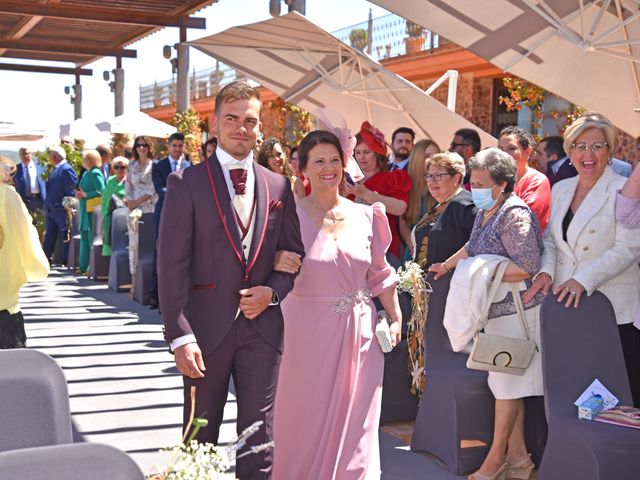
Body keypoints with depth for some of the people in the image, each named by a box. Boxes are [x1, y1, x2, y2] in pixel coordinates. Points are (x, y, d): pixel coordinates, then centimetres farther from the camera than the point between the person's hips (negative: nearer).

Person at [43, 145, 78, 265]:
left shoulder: (67, 170, -16)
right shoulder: (55, 170, 12)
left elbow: (72, 192, -19)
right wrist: (47, 206, 14)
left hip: (62, 210, -9)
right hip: (50, 209, 9)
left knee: (65, 236, 3)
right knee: (49, 236, 12)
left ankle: (66, 260, 12)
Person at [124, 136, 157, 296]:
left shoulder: (154, 165, 3)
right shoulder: (132, 166, 16)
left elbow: (153, 189, -4)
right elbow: (128, 187, 15)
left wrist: (137, 202, -8)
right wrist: (129, 201, -2)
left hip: (149, 208, -4)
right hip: (134, 210, 4)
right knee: (134, 244, 0)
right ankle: (134, 279, 2)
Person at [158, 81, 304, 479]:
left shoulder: (278, 186, 7)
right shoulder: (187, 183, -4)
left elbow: (294, 254, 12)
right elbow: (172, 264, -9)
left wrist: (273, 291, -8)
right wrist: (180, 334, -16)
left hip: (263, 326, 2)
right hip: (206, 328, -2)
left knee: (260, 438, 9)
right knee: (200, 436, 12)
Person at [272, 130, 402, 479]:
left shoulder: (365, 216, 4)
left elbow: (379, 273, 13)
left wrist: (395, 318, 12)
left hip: (359, 332, 3)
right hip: (309, 332, -3)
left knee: (353, 425, 12)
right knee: (307, 422, 8)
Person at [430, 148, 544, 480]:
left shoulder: (514, 214, -17)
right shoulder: (485, 212, 12)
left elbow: (527, 267, -23)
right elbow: (473, 247, 31)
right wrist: (448, 265, 27)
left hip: (515, 309, -9)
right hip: (497, 309, 9)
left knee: (506, 382, -1)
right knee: (508, 382, 10)